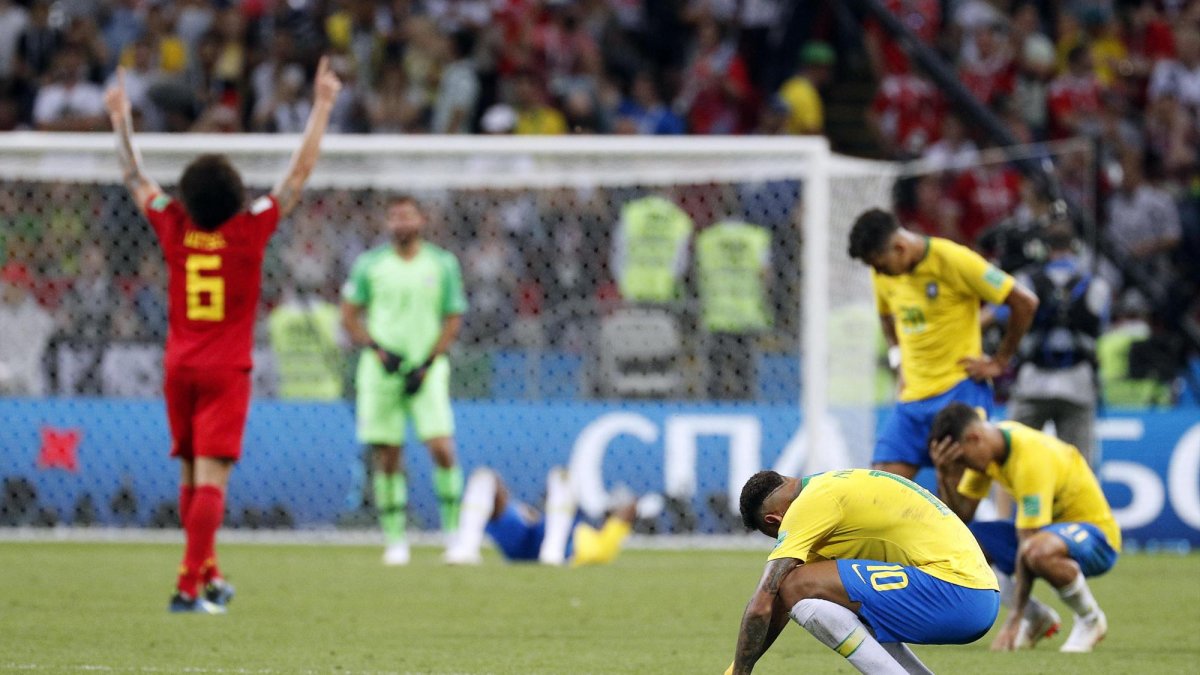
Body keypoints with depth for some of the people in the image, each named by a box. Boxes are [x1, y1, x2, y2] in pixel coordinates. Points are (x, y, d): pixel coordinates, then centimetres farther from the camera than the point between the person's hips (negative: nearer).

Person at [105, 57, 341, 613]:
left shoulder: (173, 228, -2)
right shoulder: (250, 230, -9)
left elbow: (135, 177, 13)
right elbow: (300, 172, -4)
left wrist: (120, 118, 26)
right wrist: (322, 106, 3)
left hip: (179, 368, 4)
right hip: (226, 372, -4)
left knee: (191, 477, 15)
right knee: (211, 477, -8)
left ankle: (209, 575, 24)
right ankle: (189, 588, -16)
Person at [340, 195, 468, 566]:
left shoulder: (442, 264, 4)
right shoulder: (370, 265, 5)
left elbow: (453, 320, 5)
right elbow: (349, 315, 8)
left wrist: (427, 364, -6)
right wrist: (377, 350, -7)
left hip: (426, 370, -1)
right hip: (381, 370, 1)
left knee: (441, 447, -14)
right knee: (387, 456, 1)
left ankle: (454, 528, -2)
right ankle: (395, 540, 8)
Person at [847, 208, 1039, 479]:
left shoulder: (954, 261, -13)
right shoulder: (882, 274, 6)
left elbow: (1025, 302, -9)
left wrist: (999, 362, -4)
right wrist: (898, 362, 13)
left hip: (960, 390, -6)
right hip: (913, 395, 6)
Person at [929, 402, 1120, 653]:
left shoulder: (1031, 458, -30)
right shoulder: (986, 448, -4)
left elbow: (1027, 546, -31)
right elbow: (961, 516, -1)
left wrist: (1013, 620, -31)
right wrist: (945, 475, -20)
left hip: (1095, 534, -9)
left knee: (1040, 550, -43)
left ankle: (1091, 619, -13)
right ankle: (1037, 617, 6)